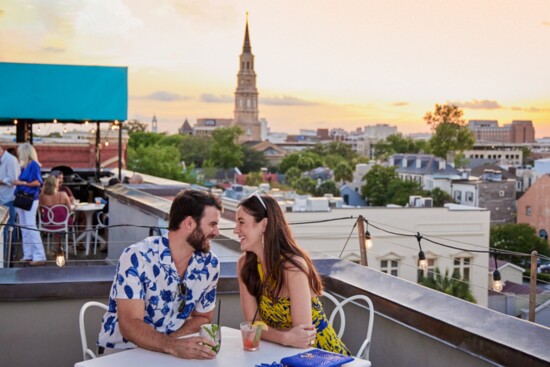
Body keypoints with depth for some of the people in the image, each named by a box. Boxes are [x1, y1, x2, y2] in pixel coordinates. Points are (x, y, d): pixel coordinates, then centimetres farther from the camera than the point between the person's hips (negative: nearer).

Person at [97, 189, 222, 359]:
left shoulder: (209, 264, -4)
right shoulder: (137, 257, -19)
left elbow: (202, 317, 8)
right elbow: (130, 325, -23)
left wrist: (172, 340, -10)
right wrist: (173, 345, -37)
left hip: (167, 352, 4)